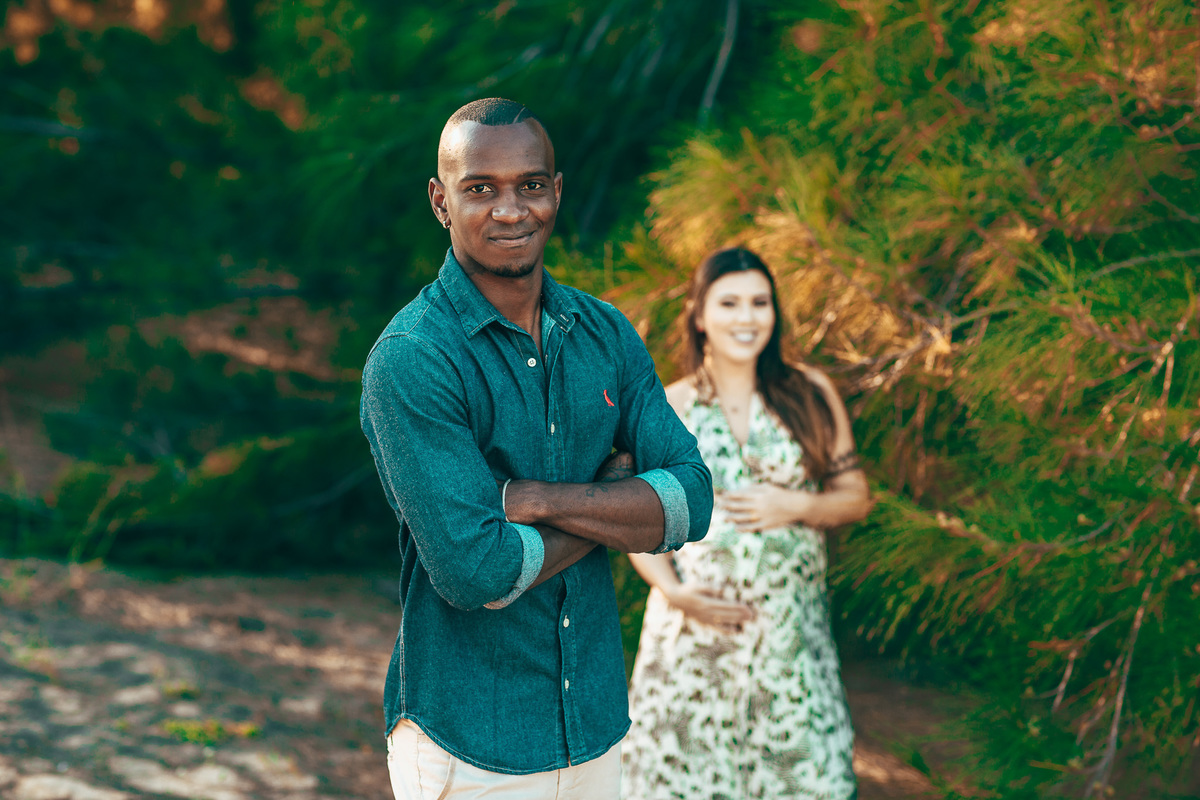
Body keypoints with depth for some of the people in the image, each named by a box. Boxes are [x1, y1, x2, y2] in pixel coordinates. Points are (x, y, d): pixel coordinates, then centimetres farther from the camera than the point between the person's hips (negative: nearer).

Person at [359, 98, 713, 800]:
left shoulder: (606, 333, 4)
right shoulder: (410, 360, -16)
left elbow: (690, 503, -5)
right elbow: (474, 572, -23)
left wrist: (532, 499, -18)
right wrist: (613, 504, -9)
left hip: (600, 725, 6)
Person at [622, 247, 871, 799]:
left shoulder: (811, 395, 5)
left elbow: (855, 498, 8)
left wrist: (795, 507, -10)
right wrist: (674, 592, -11)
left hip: (792, 634, 1)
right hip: (693, 635, -1)